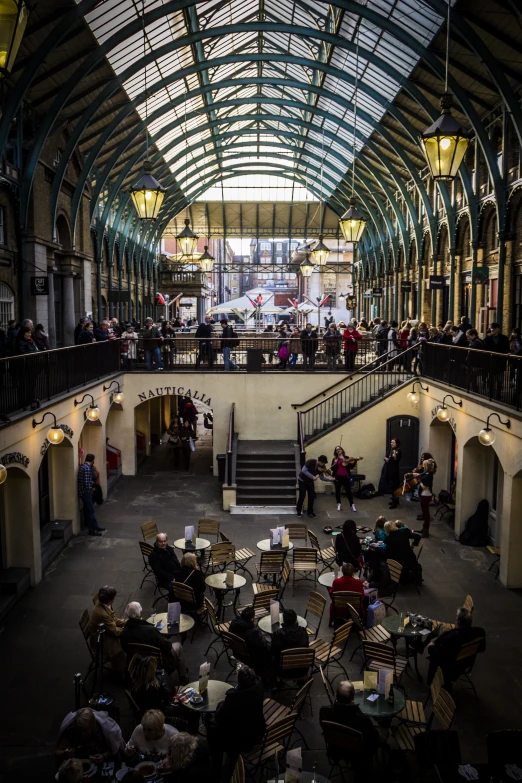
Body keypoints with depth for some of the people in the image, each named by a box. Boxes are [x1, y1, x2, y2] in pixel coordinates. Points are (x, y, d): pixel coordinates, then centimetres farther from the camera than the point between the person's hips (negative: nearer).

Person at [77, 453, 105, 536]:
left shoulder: (83, 467, 10)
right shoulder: (87, 468, -22)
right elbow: (86, 483, -26)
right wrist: (91, 489, -13)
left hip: (84, 493, 10)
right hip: (86, 493, -10)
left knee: (87, 510, 16)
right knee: (90, 511, -5)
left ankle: (95, 527, 26)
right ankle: (92, 530, 0)